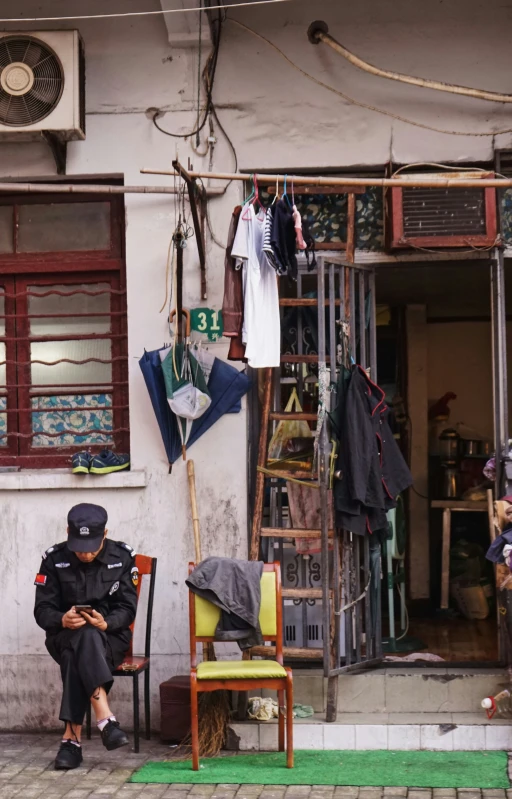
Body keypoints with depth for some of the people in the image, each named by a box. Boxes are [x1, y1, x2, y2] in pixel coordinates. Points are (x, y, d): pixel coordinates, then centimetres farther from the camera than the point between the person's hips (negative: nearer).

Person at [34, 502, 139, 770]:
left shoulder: (123, 557, -3)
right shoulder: (54, 559, -3)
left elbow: (127, 608, -5)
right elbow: (42, 610, -5)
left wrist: (105, 622, -28)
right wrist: (63, 620, -29)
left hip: (111, 637, 0)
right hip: (64, 637, 0)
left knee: (77, 656, -36)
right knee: (84, 637, -38)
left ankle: (72, 737, -39)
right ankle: (105, 720, -48)